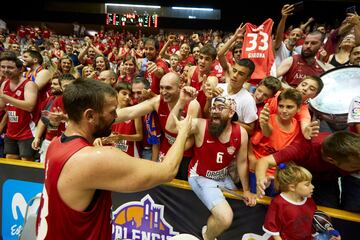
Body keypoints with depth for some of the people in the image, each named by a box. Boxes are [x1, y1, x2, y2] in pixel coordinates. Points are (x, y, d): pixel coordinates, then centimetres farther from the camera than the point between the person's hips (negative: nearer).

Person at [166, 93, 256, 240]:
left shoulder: (241, 133, -13)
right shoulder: (201, 125, -22)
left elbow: (242, 162, -2)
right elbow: (170, 127, -32)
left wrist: (246, 190, 4)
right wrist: (182, 102, -43)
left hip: (223, 177, 5)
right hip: (201, 178, -5)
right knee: (226, 219, -20)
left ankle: (209, 228, 47)